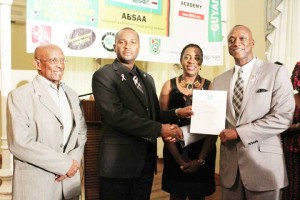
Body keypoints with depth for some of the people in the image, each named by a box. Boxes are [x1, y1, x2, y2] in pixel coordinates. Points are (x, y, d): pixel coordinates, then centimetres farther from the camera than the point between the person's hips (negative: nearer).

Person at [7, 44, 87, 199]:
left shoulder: (71, 95, 11)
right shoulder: (19, 96, -9)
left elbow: (81, 133, 10)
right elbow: (19, 143, -17)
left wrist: (74, 161, -10)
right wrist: (65, 164, -17)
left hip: (70, 181, 5)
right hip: (35, 183, -5)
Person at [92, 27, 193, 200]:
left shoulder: (147, 78, 15)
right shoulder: (103, 75, -9)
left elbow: (153, 114, 13)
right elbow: (116, 115, -21)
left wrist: (177, 114, -7)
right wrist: (159, 129, -19)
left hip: (146, 161, 7)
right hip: (118, 162, -6)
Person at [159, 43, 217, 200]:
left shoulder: (210, 87, -2)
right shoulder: (169, 85, -1)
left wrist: (200, 159, -11)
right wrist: (179, 159, -11)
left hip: (202, 153, 0)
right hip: (175, 153, 0)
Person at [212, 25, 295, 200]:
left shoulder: (276, 72, -4)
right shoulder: (219, 81, 10)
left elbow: (283, 117, -13)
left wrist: (239, 132, -15)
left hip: (264, 164, -4)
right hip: (229, 164, 4)